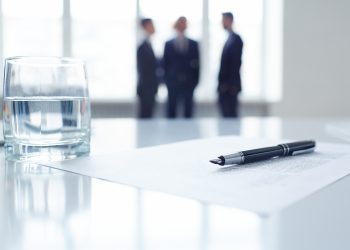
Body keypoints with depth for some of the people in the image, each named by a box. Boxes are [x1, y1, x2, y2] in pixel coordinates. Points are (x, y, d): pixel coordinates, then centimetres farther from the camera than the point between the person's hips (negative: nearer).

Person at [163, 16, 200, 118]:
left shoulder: (193, 44, 5)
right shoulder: (168, 44, 4)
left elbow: (196, 64, 5)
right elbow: (165, 64, 5)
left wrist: (195, 81, 0)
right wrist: (167, 80, 0)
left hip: (189, 83, 0)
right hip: (172, 82, 0)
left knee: (188, 111, 4)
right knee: (171, 111, 3)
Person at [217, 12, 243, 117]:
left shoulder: (235, 39, -10)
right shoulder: (230, 38, 17)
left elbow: (236, 62, -17)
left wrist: (231, 84, -20)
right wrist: (222, 84, 13)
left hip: (230, 86, -9)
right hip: (225, 85, 9)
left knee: (230, 114, -6)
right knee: (226, 113, 10)